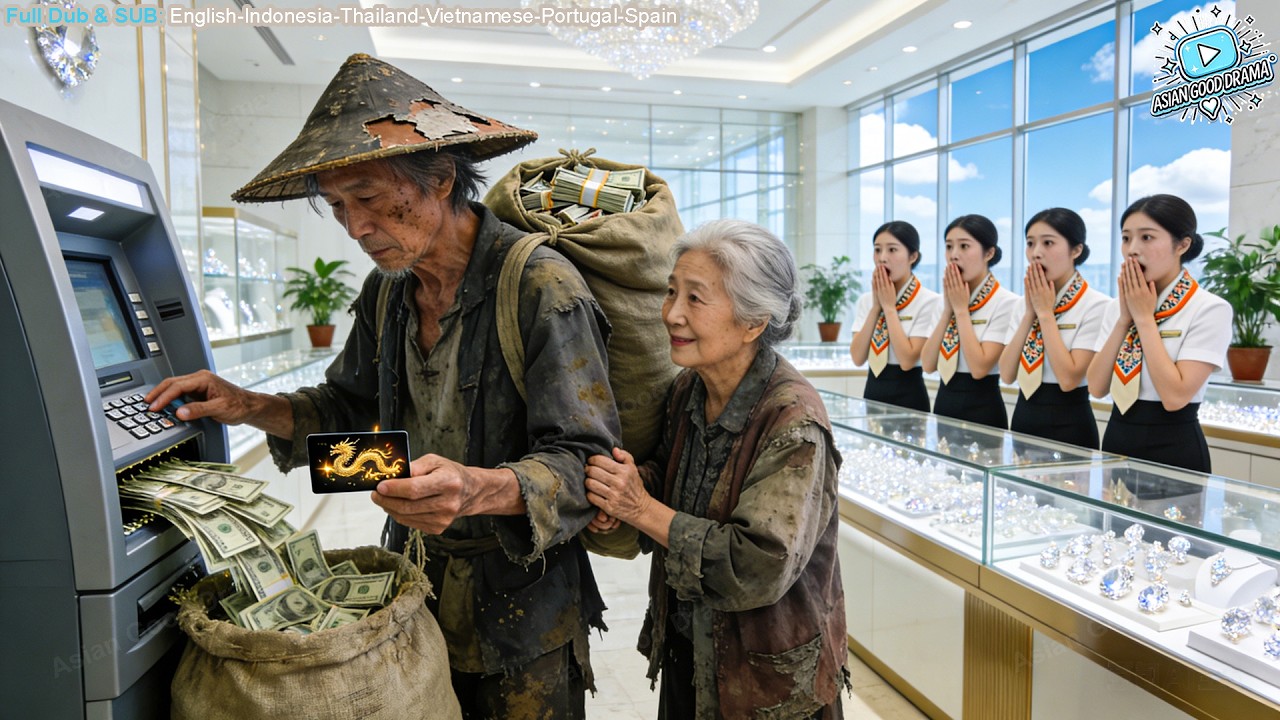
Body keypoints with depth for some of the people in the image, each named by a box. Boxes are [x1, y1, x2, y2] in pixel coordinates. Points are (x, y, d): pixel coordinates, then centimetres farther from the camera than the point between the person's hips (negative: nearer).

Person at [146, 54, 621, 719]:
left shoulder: (542, 286, -21)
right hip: (415, 580, 6)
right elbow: (350, 404, 15)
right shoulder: (386, 291, 1)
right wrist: (251, 408, -2)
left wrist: (480, 489, -41)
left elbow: (583, 461, -23)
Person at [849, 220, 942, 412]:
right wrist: (876, 306, -9)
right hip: (873, 392, 5)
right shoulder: (866, 301, 4)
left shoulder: (929, 301, -11)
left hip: (908, 396, -4)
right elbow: (858, 358, -5)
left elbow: (907, 360, -18)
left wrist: (889, 307, -15)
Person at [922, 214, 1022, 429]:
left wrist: (961, 309, -15)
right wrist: (949, 309, -8)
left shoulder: (1006, 303, -12)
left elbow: (979, 368, -21)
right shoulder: (945, 299, 7)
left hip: (982, 410, -6)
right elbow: (928, 365, -2)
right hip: (943, 404, 6)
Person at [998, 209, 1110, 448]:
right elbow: (1007, 374, -2)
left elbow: (1069, 379, -21)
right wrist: (1030, 313, -8)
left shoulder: (1095, 305, -12)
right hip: (1023, 419, 6)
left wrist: (1046, 312, -16)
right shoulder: (1027, 302, 6)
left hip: (1068, 426, -5)